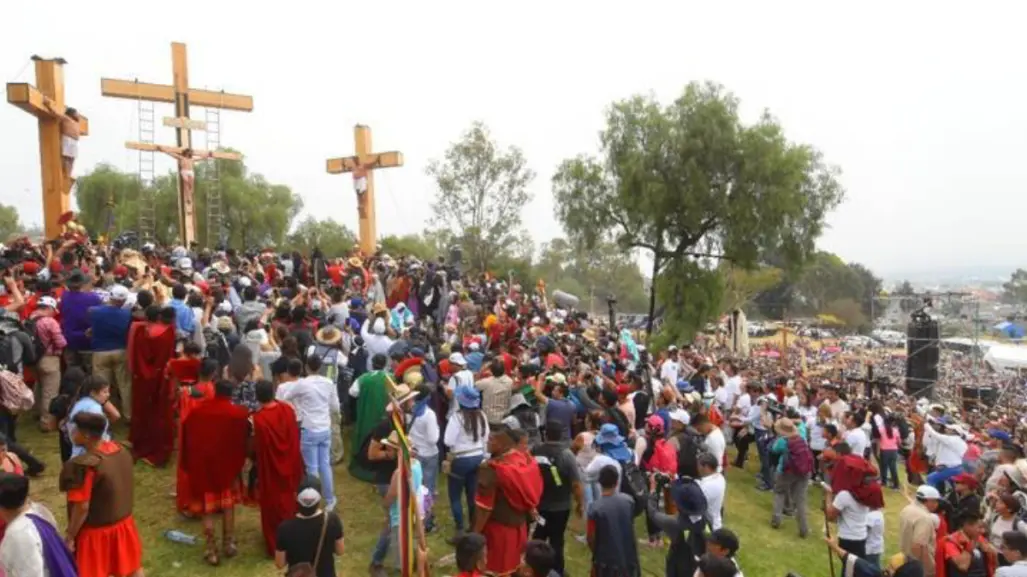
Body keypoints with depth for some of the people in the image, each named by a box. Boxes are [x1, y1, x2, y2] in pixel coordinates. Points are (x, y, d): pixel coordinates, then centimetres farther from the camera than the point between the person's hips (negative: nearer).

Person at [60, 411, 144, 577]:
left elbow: (82, 507, -23)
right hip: (124, 522, 7)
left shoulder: (85, 465, -28)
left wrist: (70, 536, -9)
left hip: (96, 530, -6)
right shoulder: (121, 451, -6)